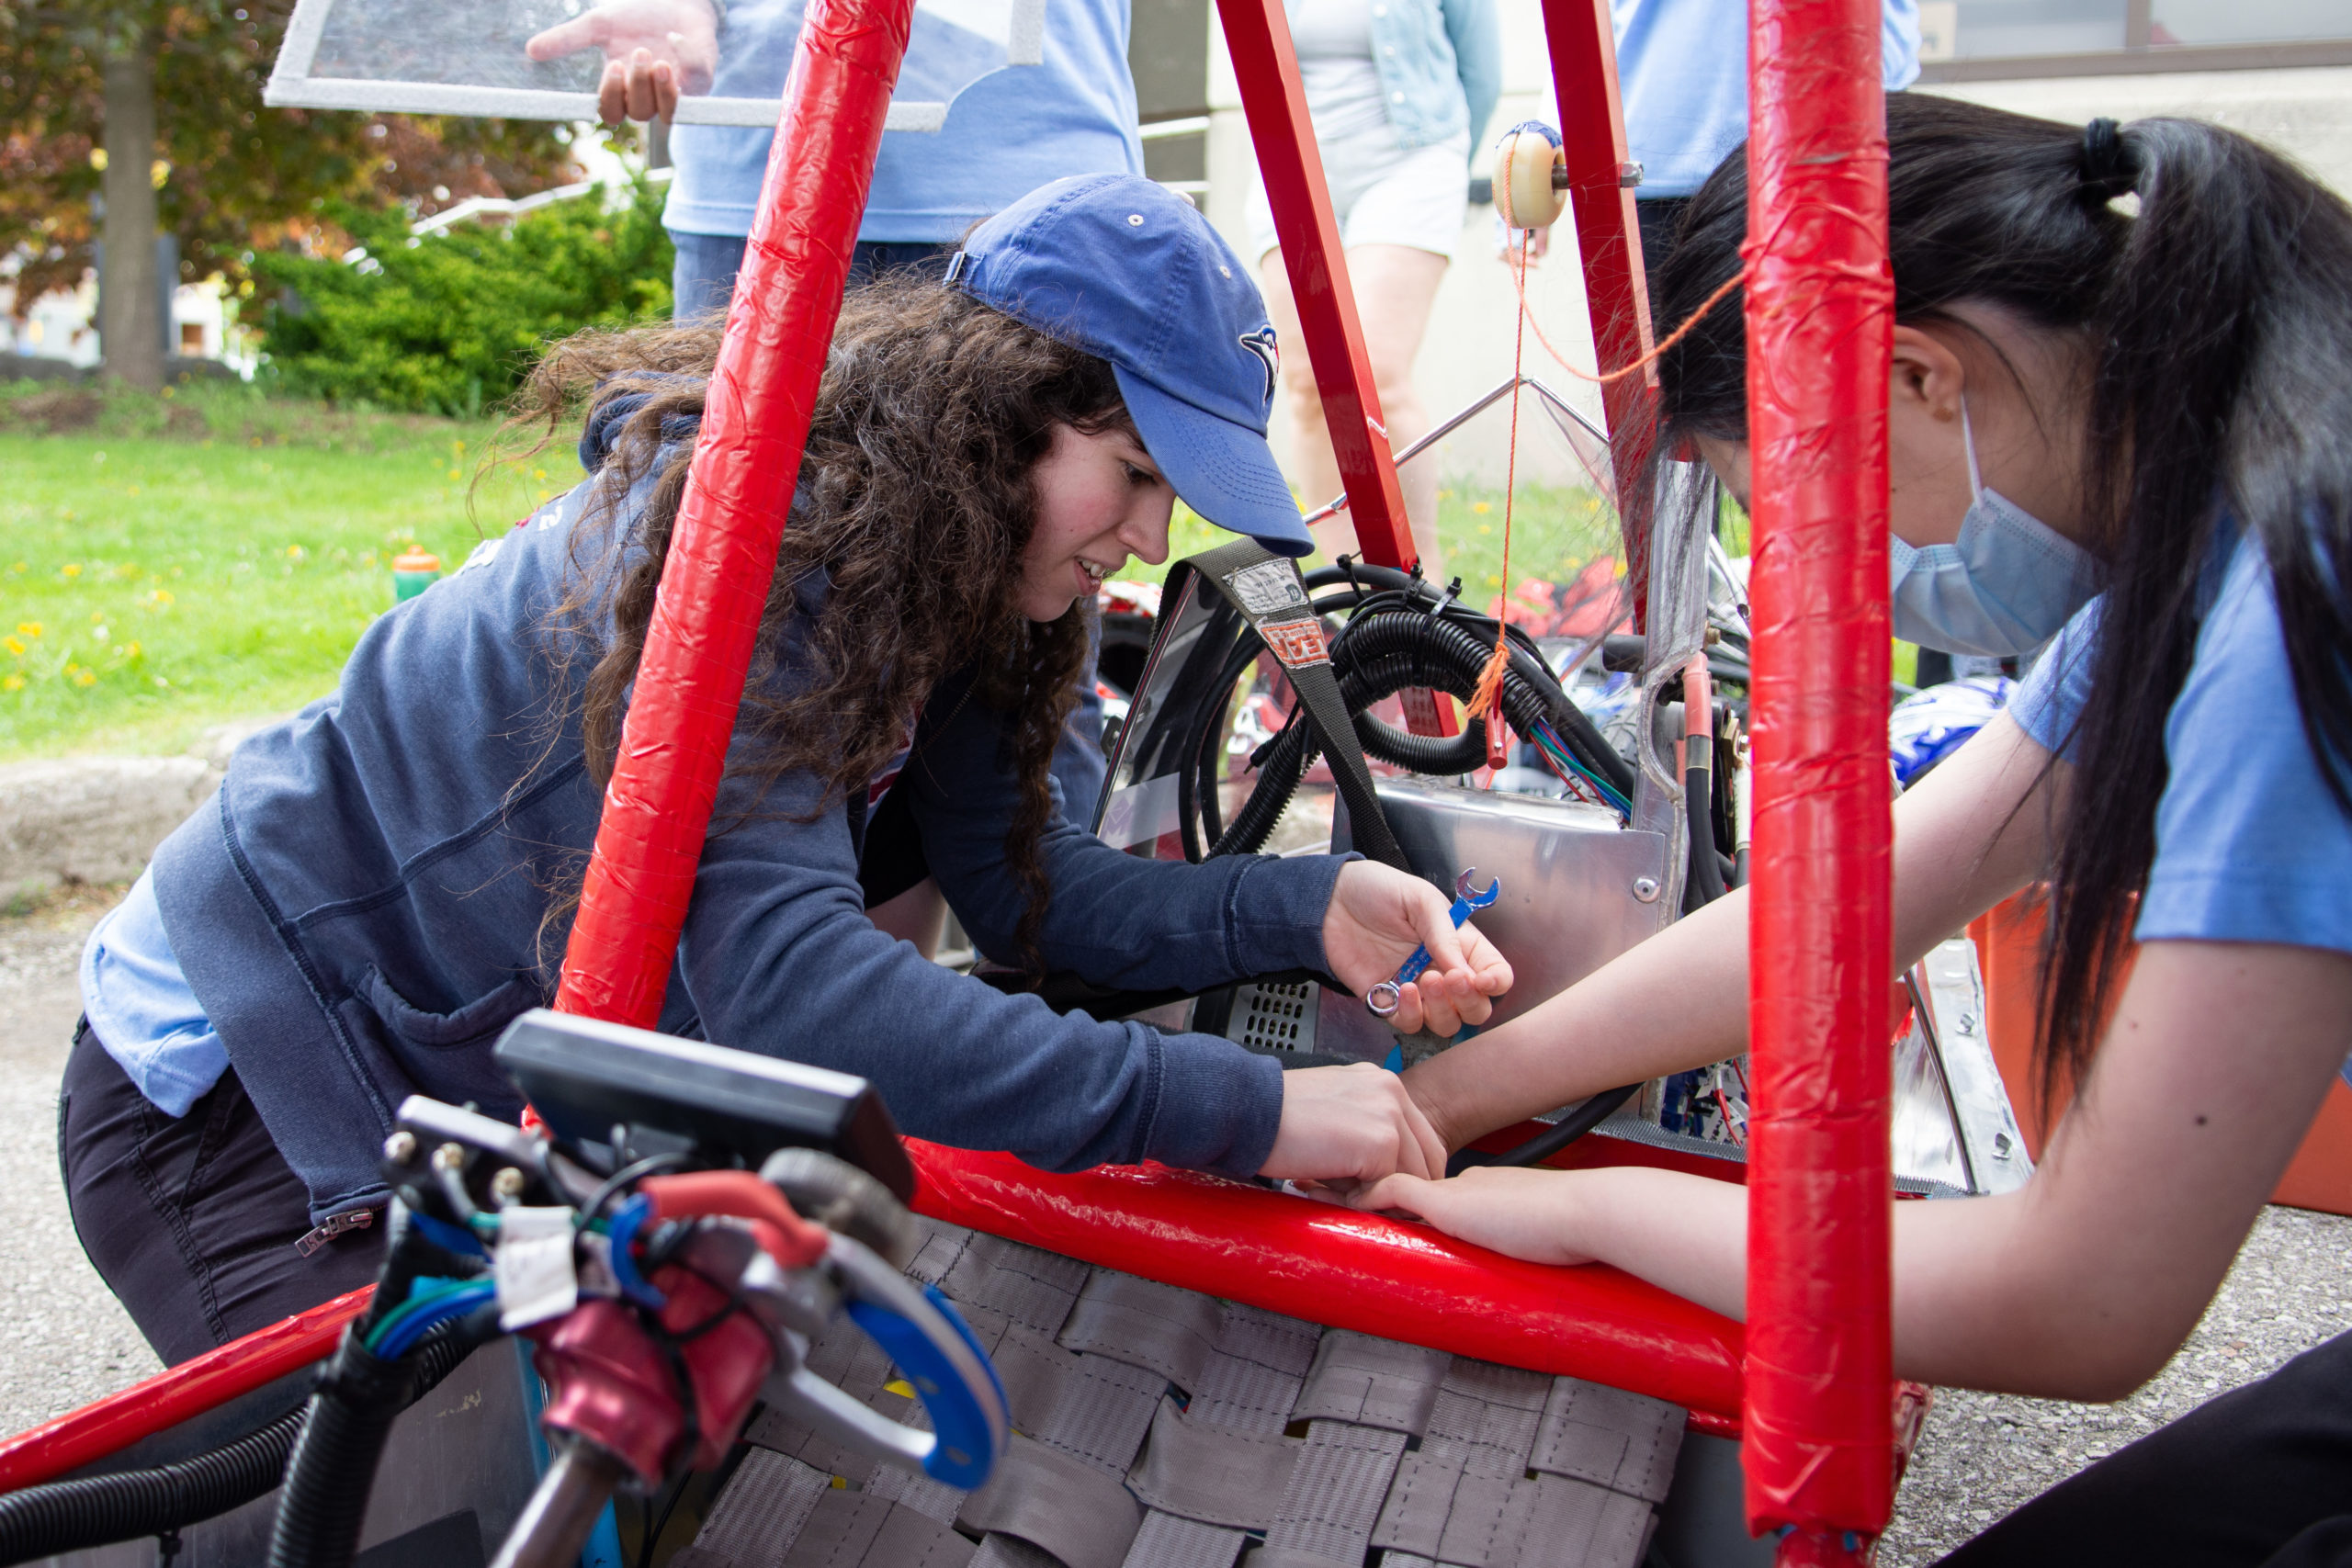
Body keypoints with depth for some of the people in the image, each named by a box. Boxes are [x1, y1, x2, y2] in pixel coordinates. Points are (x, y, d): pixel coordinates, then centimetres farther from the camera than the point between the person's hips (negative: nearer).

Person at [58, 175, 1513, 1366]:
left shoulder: (932, 567, -5)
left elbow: (1019, 876, -7)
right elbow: (782, 976, -44)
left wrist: (1308, 909, -22)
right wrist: (1249, 1111, -45)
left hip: (497, 1077, 8)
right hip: (231, 1088, -8)